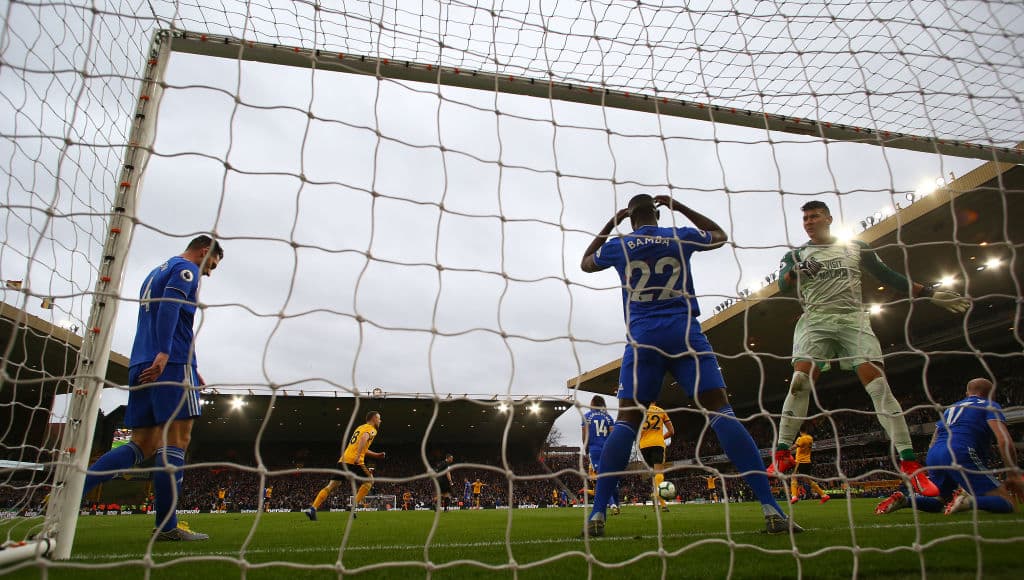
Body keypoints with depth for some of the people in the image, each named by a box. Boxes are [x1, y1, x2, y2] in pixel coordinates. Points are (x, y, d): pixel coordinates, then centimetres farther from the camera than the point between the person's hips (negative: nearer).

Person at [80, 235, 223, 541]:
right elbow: (170, 306, -17)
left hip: (141, 365, 9)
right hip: (172, 364, -9)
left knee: (142, 445, 9)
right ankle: (167, 527, -7)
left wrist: (189, 368, 28)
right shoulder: (186, 269, 1)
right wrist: (164, 354, -27)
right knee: (175, 440, -8)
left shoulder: (155, 273, 30)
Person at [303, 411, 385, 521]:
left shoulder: (360, 427, 29)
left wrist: (377, 455, 31)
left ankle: (312, 508, -6)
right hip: (354, 461, -7)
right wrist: (358, 456, -29)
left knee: (331, 486, 6)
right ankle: (354, 507, -2)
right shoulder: (371, 429, 2)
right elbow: (364, 439, -21)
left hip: (343, 460, 7)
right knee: (369, 481, 9)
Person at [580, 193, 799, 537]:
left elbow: (585, 262, 31)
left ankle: (597, 515, -7)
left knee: (626, 422, -1)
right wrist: (679, 207, 33)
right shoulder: (681, 238, 11)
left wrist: (610, 225, 34)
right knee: (721, 413, -4)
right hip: (684, 334, 0)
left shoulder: (618, 247, 10)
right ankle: (771, 510, -12)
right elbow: (720, 235, 32)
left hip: (642, 338, 0)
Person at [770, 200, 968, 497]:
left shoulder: (856, 247, 16)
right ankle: (782, 455, -14)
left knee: (878, 386, -12)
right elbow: (783, 284, -7)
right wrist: (798, 270, -29)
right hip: (815, 321, -1)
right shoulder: (796, 254, 11)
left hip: (854, 320, 1)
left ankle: (909, 463, -8)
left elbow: (888, 276, 19)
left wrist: (931, 294, 14)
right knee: (800, 382, -19)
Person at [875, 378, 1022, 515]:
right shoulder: (989, 405, 14)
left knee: (941, 502, 24)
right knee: (1006, 503, -2)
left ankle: (904, 500, 1)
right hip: (960, 454, -7)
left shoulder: (950, 408, 33)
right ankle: (968, 500, -29)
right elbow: (1004, 441, -3)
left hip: (932, 457, 7)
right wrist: (1014, 475, 3)